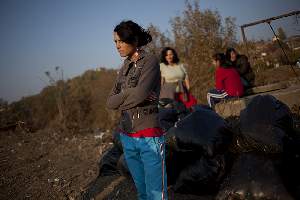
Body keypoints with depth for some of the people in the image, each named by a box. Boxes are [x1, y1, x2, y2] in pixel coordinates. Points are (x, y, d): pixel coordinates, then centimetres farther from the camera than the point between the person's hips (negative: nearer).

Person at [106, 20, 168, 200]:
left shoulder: (150, 61, -7)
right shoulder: (125, 67, 12)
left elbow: (140, 94, -22)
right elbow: (110, 103, 4)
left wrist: (120, 99, -5)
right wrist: (131, 93, -11)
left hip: (149, 136, -6)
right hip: (127, 137, 6)